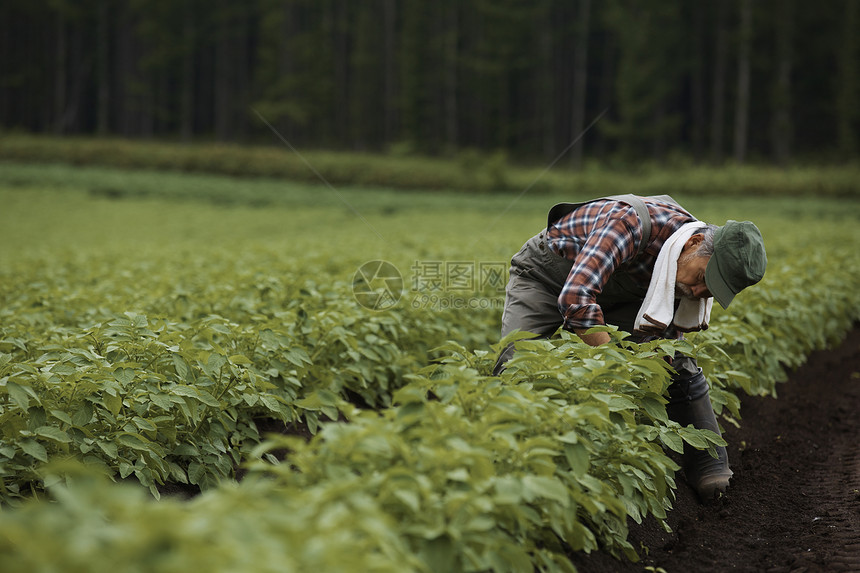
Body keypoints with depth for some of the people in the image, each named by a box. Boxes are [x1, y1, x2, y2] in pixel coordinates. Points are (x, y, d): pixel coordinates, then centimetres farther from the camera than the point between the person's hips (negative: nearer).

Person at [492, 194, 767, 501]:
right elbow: (575, 298, -49)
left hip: (617, 292, 5)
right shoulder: (630, 222, -41)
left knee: (677, 360, -10)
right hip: (546, 275, -5)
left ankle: (708, 464, 4)